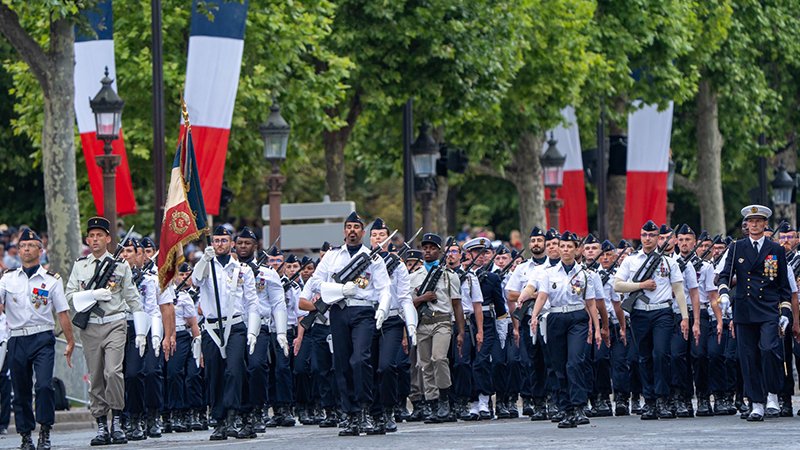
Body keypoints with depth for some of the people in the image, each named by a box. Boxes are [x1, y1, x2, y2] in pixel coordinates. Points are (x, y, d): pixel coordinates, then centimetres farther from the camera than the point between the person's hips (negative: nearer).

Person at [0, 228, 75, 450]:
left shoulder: (51, 280, 5)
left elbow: (62, 313, 6)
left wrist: (70, 343, 4)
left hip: (43, 339, -2)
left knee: (44, 385, -17)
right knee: (21, 390, 6)